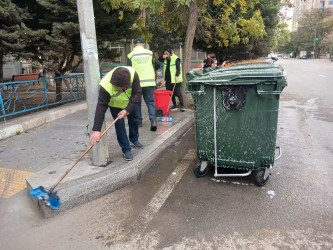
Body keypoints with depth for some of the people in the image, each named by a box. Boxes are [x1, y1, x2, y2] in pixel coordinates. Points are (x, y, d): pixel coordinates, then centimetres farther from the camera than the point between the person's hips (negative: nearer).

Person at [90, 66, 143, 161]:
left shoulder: (133, 74, -40)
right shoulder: (106, 86, -43)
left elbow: (137, 93, -31)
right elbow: (101, 108, -41)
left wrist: (127, 110, -39)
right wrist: (96, 130, -43)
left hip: (129, 103, 3)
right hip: (115, 105, -3)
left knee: (134, 120, 17)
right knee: (119, 125, -10)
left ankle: (134, 139, 45)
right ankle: (126, 149, 6)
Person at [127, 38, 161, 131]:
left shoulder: (131, 55, 1)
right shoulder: (150, 53, 5)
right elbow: (158, 65, 6)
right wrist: (153, 69, 27)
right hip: (149, 82, 1)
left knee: (137, 102, 14)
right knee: (150, 102, 6)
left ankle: (139, 120, 19)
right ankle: (153, 120, -9)